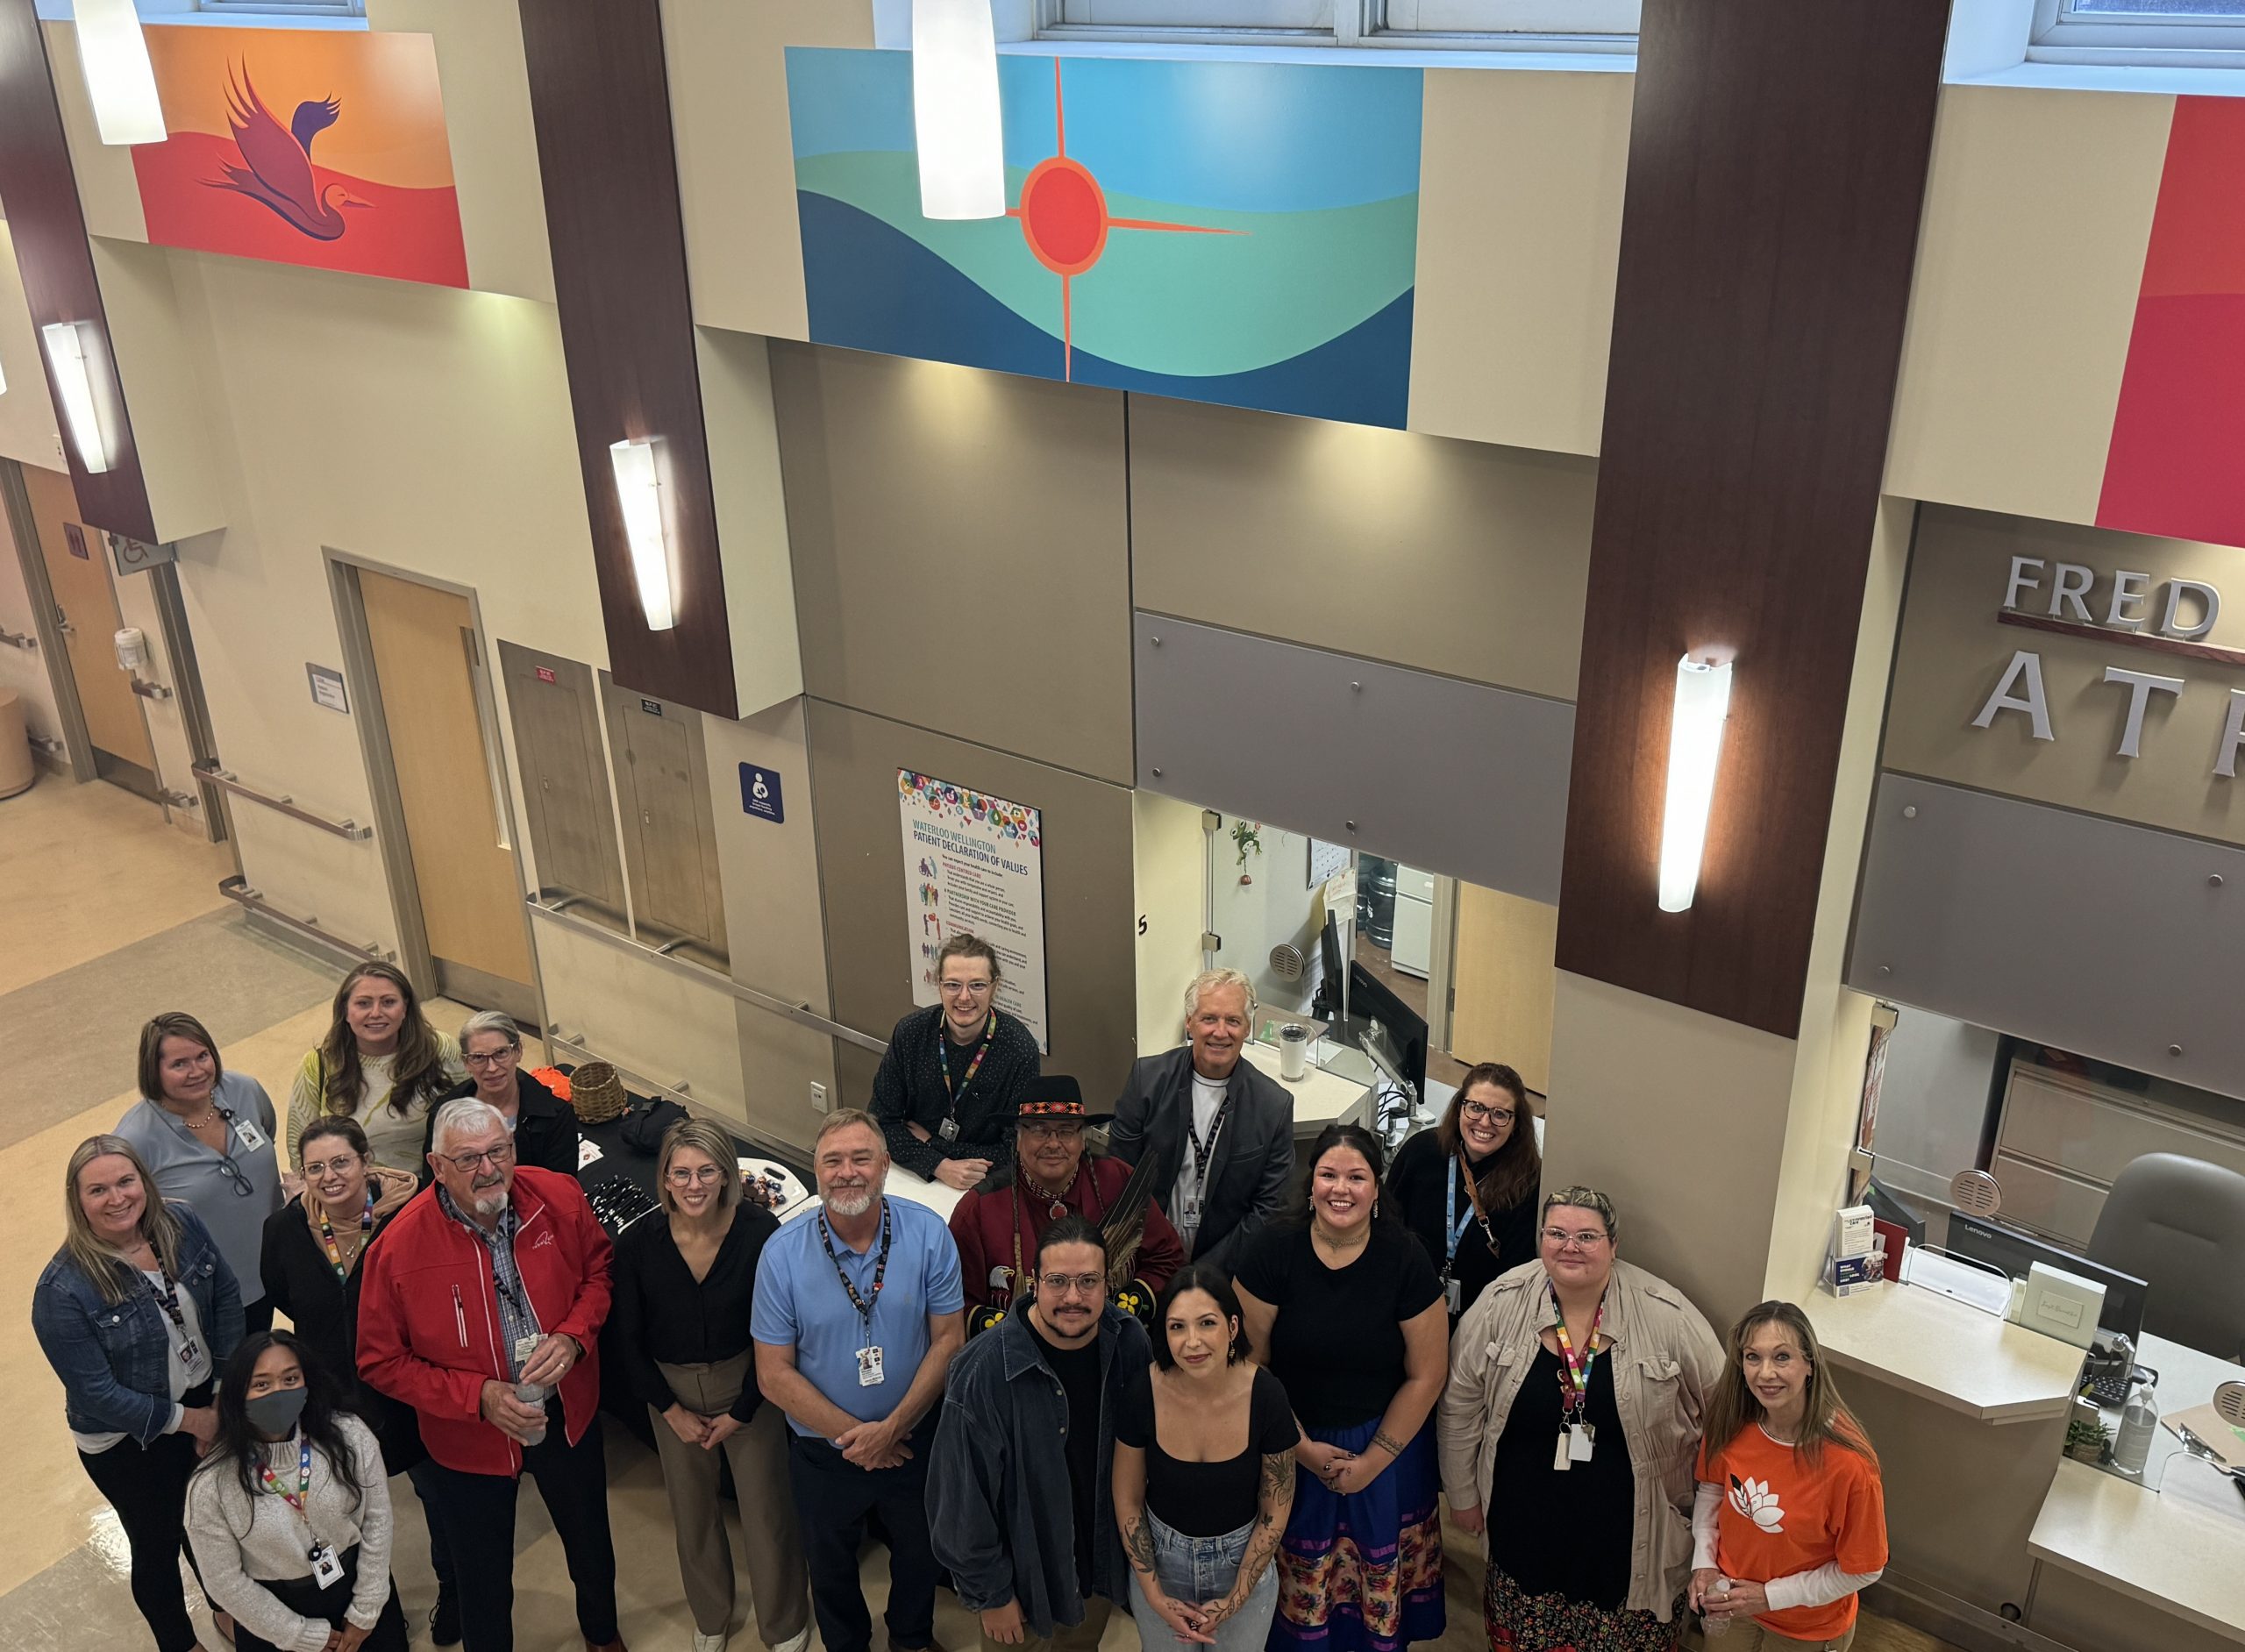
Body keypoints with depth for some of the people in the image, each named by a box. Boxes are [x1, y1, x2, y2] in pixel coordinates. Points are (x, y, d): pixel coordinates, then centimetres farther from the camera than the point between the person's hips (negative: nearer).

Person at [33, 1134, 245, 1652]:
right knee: (158, 1545, 18)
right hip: (128, 1441, -4)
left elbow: (225, 1297, -2)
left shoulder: (182, 1225, -14)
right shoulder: (62, 1291, -28)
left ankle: (225, 1608, 54)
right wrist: (189, 1420, -18)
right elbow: (96, 1392, -23)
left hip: (205, 1403, 4)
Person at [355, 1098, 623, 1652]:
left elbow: (599, 1269, 0)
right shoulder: (399, 1247, -25)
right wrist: (479, 1397, -24)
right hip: (469, 1438, -3)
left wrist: (573, 1336, -19)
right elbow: (381, 1363, -15)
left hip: (568, 1413, 3)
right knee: (484, 1582, 18)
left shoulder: (560, 1199, -19)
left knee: (591, 1542, 28)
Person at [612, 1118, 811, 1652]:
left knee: (767, 1508, 8)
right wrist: (672, 1412, -4)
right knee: (692, 1511, 20)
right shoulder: (638, 1244, -18)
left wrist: (740, 1414, -10)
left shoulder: (760, 1232, -23)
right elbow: (628, 1340, -5)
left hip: (747, 1385, -2)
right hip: (672, 1390, 2)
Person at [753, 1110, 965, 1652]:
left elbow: (948, 1339, -12)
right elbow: (775, 1374, -14)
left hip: (914, 1438, 1)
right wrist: (852, 1435, -17)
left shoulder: (929, 1235, -18)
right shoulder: (782, 1253, -19)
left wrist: (892, 1429, -19)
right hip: (822, 1450, -1)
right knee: (831, 1567, 22)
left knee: (919, 1554, 24)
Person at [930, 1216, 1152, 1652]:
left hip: (1106, 1559, 4)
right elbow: (962, 1497, -20)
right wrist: (991, 1595, -13)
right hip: (1024, 1569, -4)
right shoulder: (986, 1371, -30)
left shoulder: (1131, 1344, -16)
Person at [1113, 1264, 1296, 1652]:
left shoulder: (1265, 1396, -24)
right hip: (1159, 1560, 0)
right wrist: (1155, 1597, -8)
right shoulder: (1143, 1395, -22)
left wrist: (1234, 1600, -9)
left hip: (1244, 1563, 0)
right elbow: (1128, 1502, -7)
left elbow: (1275, 1514, -10)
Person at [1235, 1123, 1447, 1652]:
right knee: (1298, 1582, 12)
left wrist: (1373, 1461, -8)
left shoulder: (1405, 1261, -14)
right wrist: (1302, 1447, -11)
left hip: (1385, 1446, 0)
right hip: (1289, 1448, 0)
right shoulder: (1273, 1254, -14)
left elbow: (1425, 1375, -9)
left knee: (1376, 1584, 14)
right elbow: (1252, 1362, -9)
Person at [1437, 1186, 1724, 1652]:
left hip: (1627, 1535, -1)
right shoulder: (1501, 1304, -11)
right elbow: (1461, 1407, -1)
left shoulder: (1666, 1314, -14)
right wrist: (1463, 1493, 5)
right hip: (1525, 1526, 1)